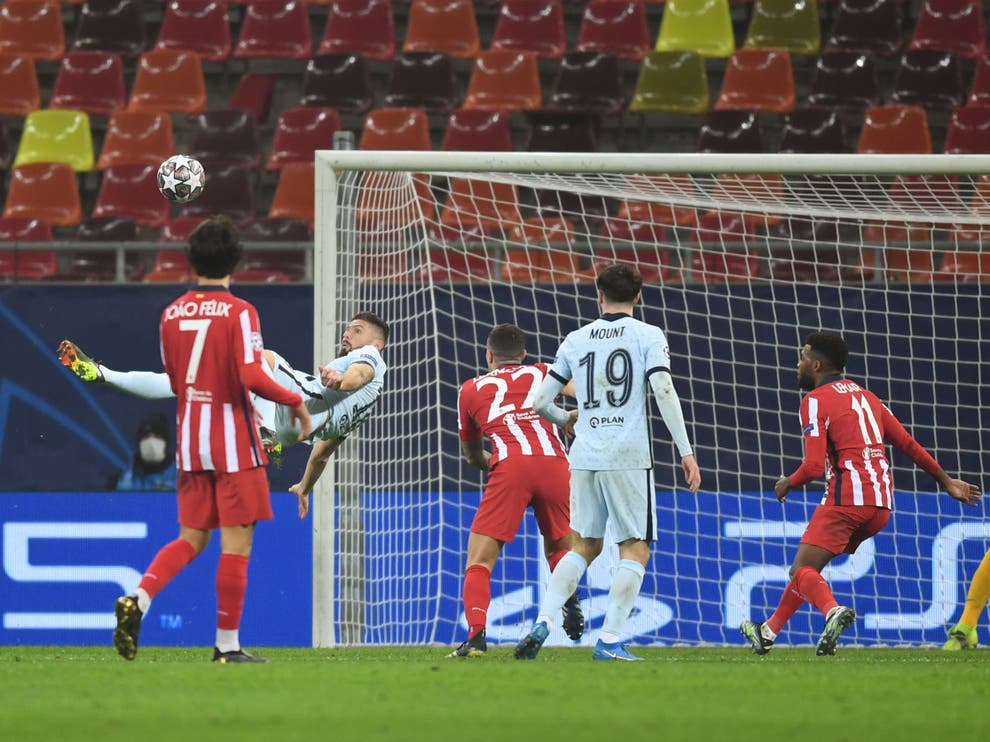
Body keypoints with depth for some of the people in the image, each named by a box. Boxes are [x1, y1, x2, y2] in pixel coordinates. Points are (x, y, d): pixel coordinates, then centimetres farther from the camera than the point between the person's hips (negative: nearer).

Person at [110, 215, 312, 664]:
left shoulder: (172, 314, 5)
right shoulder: (238, 312, -11)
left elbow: (172, 381, 12)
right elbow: (252, 378, -20)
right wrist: (295, 402, -6)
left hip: (190, 440, 5)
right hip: (234, 441, -5)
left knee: (191, 539, 12)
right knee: (236, 543, 1)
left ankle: (138, 598, -12)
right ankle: (227, 643, 3)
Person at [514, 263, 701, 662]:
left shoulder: (575, 340, 11)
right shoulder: (647, 336, 1)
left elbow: (539, 402, 11)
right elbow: (663, 391, -12)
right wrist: (685, 451, -11)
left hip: (584, 456, 4)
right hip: (628, 456, -4)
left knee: (585, 546, 17)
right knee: (635, 550, 3)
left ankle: (543, 622, 2)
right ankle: (610, 641, -5)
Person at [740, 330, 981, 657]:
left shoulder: (815, 400, -3)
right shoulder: (865, 396, 20)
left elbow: (814, 466, -12)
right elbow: (908, 444, 21)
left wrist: (788, 484, 8)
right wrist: (946, 480, 27)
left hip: (847, 498, -8)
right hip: (881, 502, 8)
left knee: (802, 570, -8)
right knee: (810, 565, 21)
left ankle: (833, 610, -39)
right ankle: (769, 631, 24)